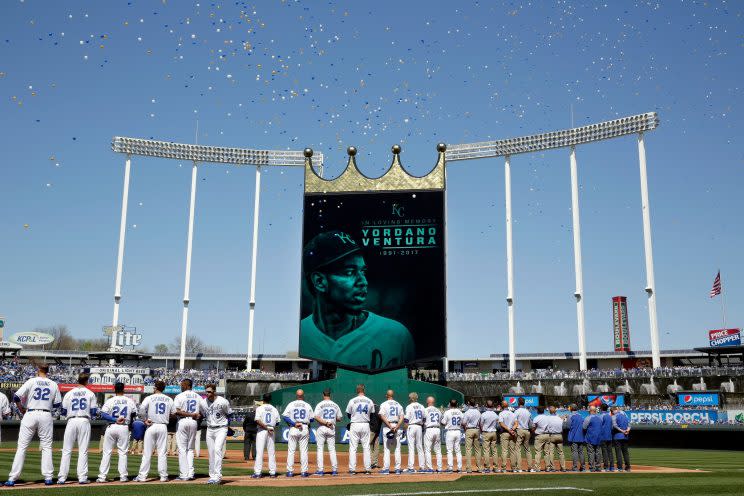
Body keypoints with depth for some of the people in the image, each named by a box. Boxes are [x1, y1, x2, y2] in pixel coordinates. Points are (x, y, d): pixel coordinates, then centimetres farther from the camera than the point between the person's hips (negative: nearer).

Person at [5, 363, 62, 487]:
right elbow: (58, 404, 8)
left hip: (30, 414, -1)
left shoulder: (31, 381, 0)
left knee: (22, 447, 2)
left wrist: (21, 410, 8)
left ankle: (12, 478, 0)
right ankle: (48, 477, 3)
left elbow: (16, 397, -6)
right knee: (46, 447, 7)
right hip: (46, 416, 1)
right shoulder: (53, 384, 7)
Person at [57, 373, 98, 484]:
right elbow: (94, 412, 1)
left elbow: (63, 412, 7)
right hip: (84, 421, -1)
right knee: (83, 450, 1)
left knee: (66, 450, 4)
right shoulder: (90, 394, 4)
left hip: (71, 421, 1)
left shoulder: (69, 394, 7)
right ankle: (82, 477, -2)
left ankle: (62, 477, 0)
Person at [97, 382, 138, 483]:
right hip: (124, 428, 1)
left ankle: (102, 476, 3)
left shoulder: (110, 401, -4)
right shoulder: (130, 401, 2)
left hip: (111, 427, -1)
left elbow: (103, 415, -13)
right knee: (123, 452, 8)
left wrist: (115, 420, -13)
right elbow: (134, 414, 12)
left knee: (106, 452, 4)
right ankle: (123, 476, 6)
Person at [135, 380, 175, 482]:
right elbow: (173, 413, 7)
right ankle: (163, 476, 3)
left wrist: (145, 419, -6)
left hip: (151, 426, -2)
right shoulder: (169, 400, 8)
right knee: (162, 452, 5)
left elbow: (142, 408, -17)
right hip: (163, 427, 2)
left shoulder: (150, 398, -1)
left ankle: (142, 476, 2)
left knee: (147, 452, 2)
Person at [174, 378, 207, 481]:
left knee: (182, 449, 0)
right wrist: (194, 415, 7)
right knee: (190, 449, 13)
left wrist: (189, 414, -14)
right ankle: (190, 473, 7)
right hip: (193, 423, 4)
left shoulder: (180, 396, -4)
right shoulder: (198, 397, 9)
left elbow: (176, 411, -16)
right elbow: (206, 410, 7)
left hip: (182, 422, -4)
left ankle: (184, 474, -2)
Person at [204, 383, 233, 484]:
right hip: (209, 429, 5)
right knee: (211, 453, 8)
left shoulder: (223, 402, -12)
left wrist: (227, 425, -2)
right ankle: (212, 476, 17)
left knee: (218, 450, -17)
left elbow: (229, 414, 0)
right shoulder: (204, 402, 0)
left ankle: (218, 476, -18)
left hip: (221, 429, -5)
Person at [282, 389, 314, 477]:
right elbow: (311, 419, 4)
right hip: (304, 428, 1)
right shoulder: (307, 405, 4)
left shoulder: (291, 404, 2)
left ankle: (290, 471, 3)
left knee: (291, 451, 4)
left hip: (293, 429, -1)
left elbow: (285, 416, -8)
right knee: (304, 451, 4)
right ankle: (304, 471, 3)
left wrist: (294, 423, -10)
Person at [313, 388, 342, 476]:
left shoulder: (320, 405, -5)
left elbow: (316, 417, -16)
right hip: (332, 429, 3)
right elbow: (339, 419, 8)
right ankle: (334, 470, 5)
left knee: (320, 449, 2)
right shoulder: (335, 405, 5)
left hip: (321, 429, -3)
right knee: (332, 449, 8)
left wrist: (325, 422, -16)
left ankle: (320, 470, -1)